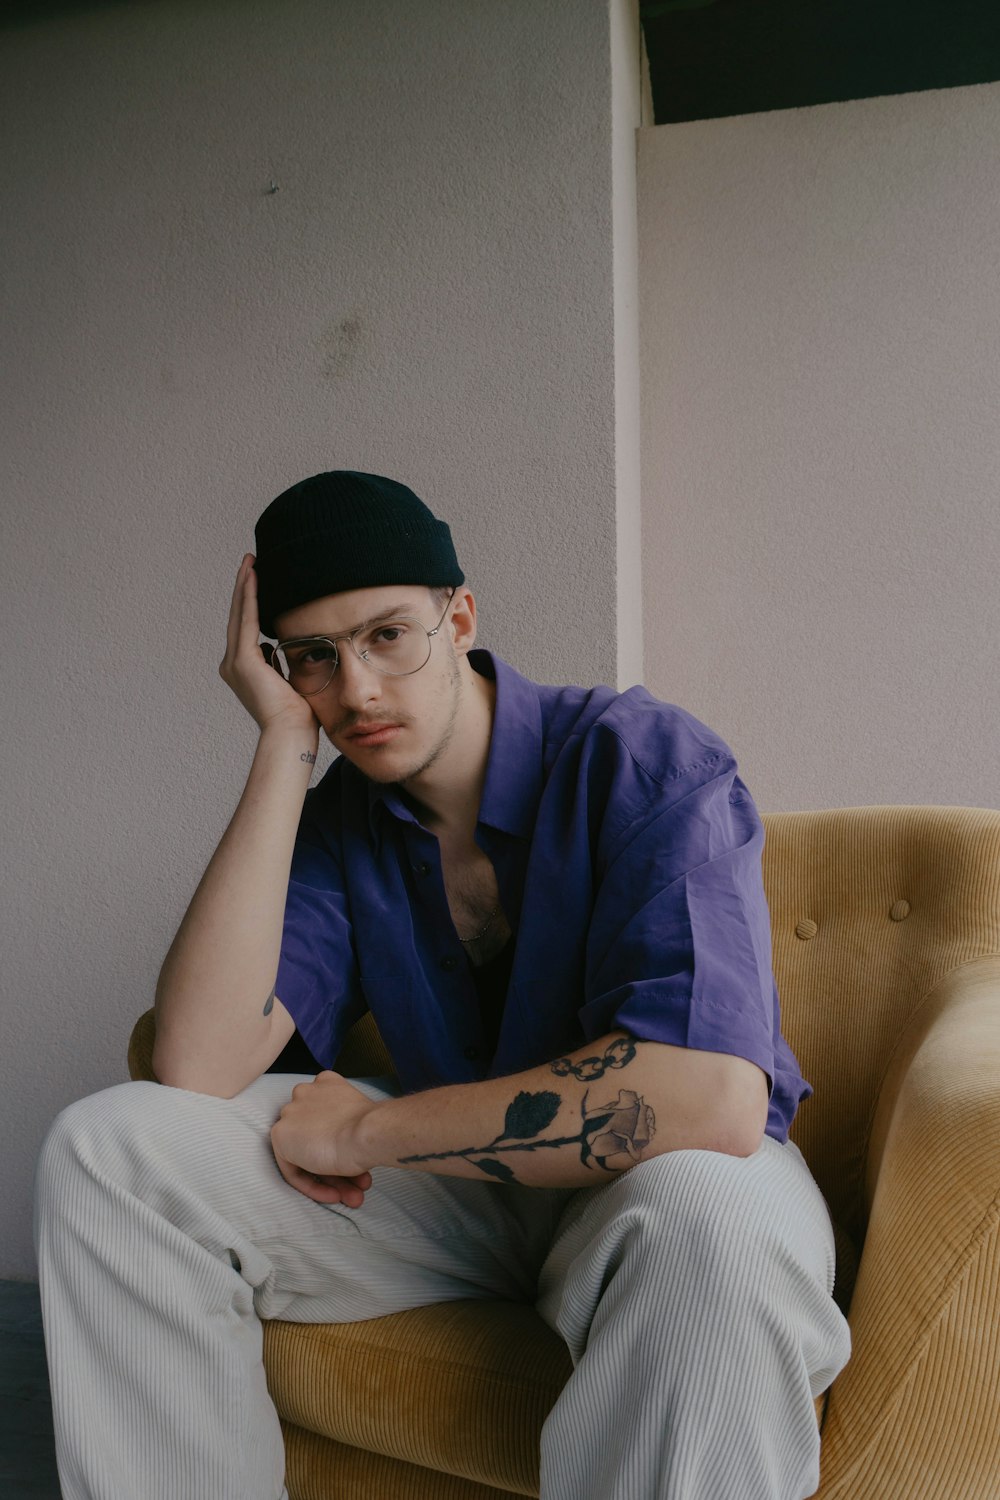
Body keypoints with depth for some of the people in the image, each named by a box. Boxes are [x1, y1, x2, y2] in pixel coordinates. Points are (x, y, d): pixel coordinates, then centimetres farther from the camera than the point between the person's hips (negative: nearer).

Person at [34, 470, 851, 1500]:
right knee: (106, 1148, -10)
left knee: (709, 1222, -42)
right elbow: (196, 1067, -17)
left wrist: (366, 1129, -23)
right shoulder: (335, 818, -3)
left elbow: (715, 1098, -34)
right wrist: (285, 746, -18)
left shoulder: (647, 760, -19)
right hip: (459, 1177, 5)